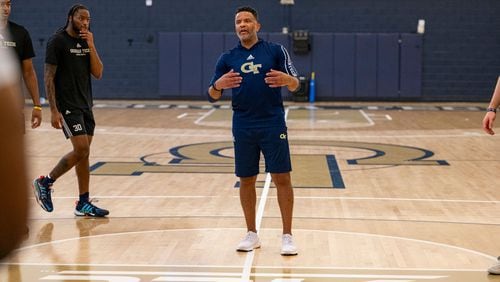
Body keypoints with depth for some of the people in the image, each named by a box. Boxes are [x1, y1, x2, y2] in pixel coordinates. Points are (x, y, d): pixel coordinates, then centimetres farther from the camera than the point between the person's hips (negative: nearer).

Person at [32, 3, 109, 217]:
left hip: (85, 105, 7)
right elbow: (49, 77, -12)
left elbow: (98, 74, 3)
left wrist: (91, 46, -8)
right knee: (81, 150, -14)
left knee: (83, 153, 7)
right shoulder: (57, 41, -10)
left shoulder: (86, 42, 10)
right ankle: (45, 182, 3)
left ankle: (83, 203, 12)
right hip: (67, 106, -7)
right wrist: (54, 110, -17)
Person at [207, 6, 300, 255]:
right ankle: (251, 234, 20)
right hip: (243, 128, 2)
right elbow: (213, 96, 5)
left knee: (282, 179, -3)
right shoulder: (227, 58, 7)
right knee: (246, 180, 7)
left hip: (273, 125, -2)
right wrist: (218, 85, -18)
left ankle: (287, 236, 6)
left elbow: (295, 85, 0)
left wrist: (287, 80, -24)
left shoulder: (275, 50, 2)